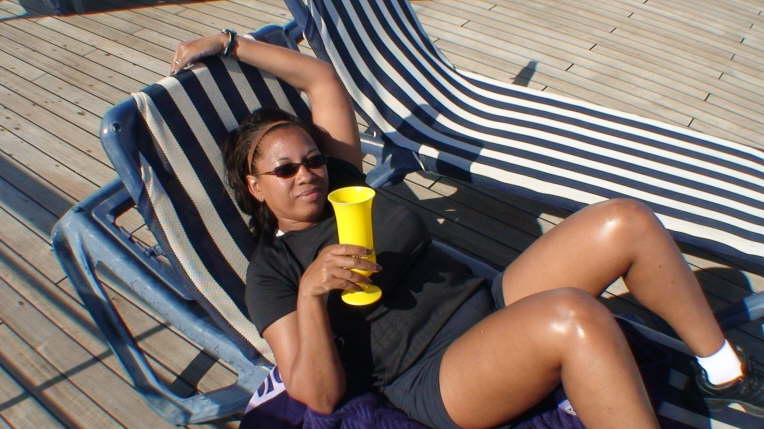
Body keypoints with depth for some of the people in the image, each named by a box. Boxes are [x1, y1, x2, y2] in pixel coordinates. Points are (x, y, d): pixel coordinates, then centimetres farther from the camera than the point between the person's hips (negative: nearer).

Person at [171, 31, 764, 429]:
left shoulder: (344, 186, 12)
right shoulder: (269, 273, 0)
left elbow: (321, 77, 19)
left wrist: (227, 42, 25)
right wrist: (310, 288, -23)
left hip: (491, 303, 7)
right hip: (437, 380, -6)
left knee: (625, 221, -9)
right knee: (573, 316, -37)